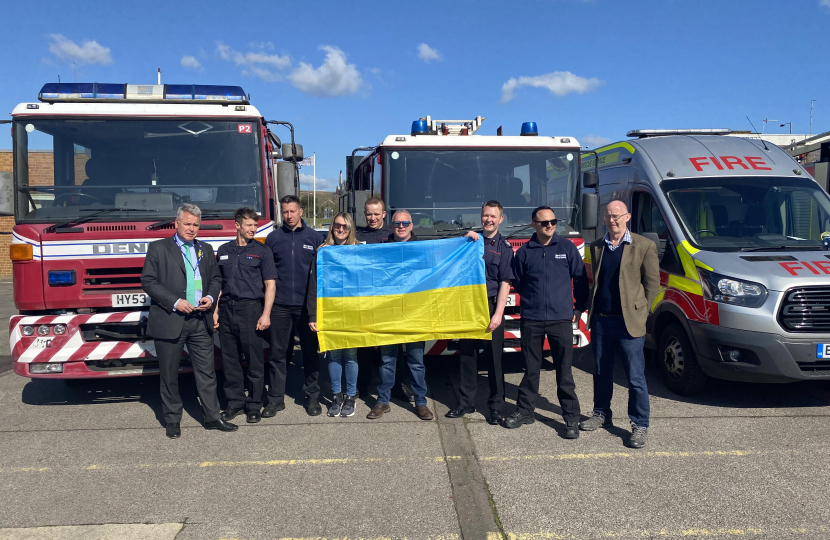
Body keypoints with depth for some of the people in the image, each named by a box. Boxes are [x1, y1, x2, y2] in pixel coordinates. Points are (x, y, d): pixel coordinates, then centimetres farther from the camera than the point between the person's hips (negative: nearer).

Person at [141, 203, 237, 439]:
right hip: (169, 322, -3)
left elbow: (216, 278, 19)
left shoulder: (206, 249, 15)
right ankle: (172, 420, 19)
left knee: (206, 371, 6)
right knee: (169, 375, 7)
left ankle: (212, 417, 15)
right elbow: (148, 281, -5)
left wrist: (210, 297, -2)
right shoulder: (158, 248, 1)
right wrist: (175, 302, -14)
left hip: (200, 322, 3)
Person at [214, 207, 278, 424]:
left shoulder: (262, 251, 3)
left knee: (254, 360, 0)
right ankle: (235, 401, 20)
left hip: (250, 309, -3)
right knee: (230, 359, 8)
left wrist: (266, 314, -10)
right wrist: (215, 310, 8)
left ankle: (254, 405, 10)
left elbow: (270, 285, -2)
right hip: (226, 309, 4)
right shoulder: (224, 250, 13)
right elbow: (218, 283, 16)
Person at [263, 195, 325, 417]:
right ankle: (276, 398, 13)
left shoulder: (315, 237, 5)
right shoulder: (273, 238, 8)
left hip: (307, 304, -1)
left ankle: (312, 397, 17)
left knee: (310, 352, 6)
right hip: (279, 305, 1)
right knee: (278, 353, 4)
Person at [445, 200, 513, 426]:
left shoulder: (504, 247, -1)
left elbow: (505, 283, -7)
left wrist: (498, 314, -15)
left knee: (494, 358, 2)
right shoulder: (471, 239, 10)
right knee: (467, 356, 9)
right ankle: (467, 402, 20)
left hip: (491, 306, -3)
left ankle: (496, 406, 13)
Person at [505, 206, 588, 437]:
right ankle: (525, 411, 24)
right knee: (531, 368, 11)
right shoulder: (524, 252, 4)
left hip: (561, 319, -1)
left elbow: (580, 279, 8)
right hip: (531, 320, 1)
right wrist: (532, 299, 11)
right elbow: (517, 282, 14)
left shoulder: (567, 247, 2)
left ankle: (571, 417, 12)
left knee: (564, 371, 2)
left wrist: (579, 307, 8)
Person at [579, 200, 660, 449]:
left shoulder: (644, 246, -3)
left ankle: (640, 426, 12)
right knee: (601, 373, 16)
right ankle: (602, 414, 31)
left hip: (628, 322, -4)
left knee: (635, 378, 0)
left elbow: (652, 283, -1)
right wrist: (592, 310, 10)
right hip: (600, 320, 5)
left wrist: (640, 311, -3)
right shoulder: (596, 247, 11)